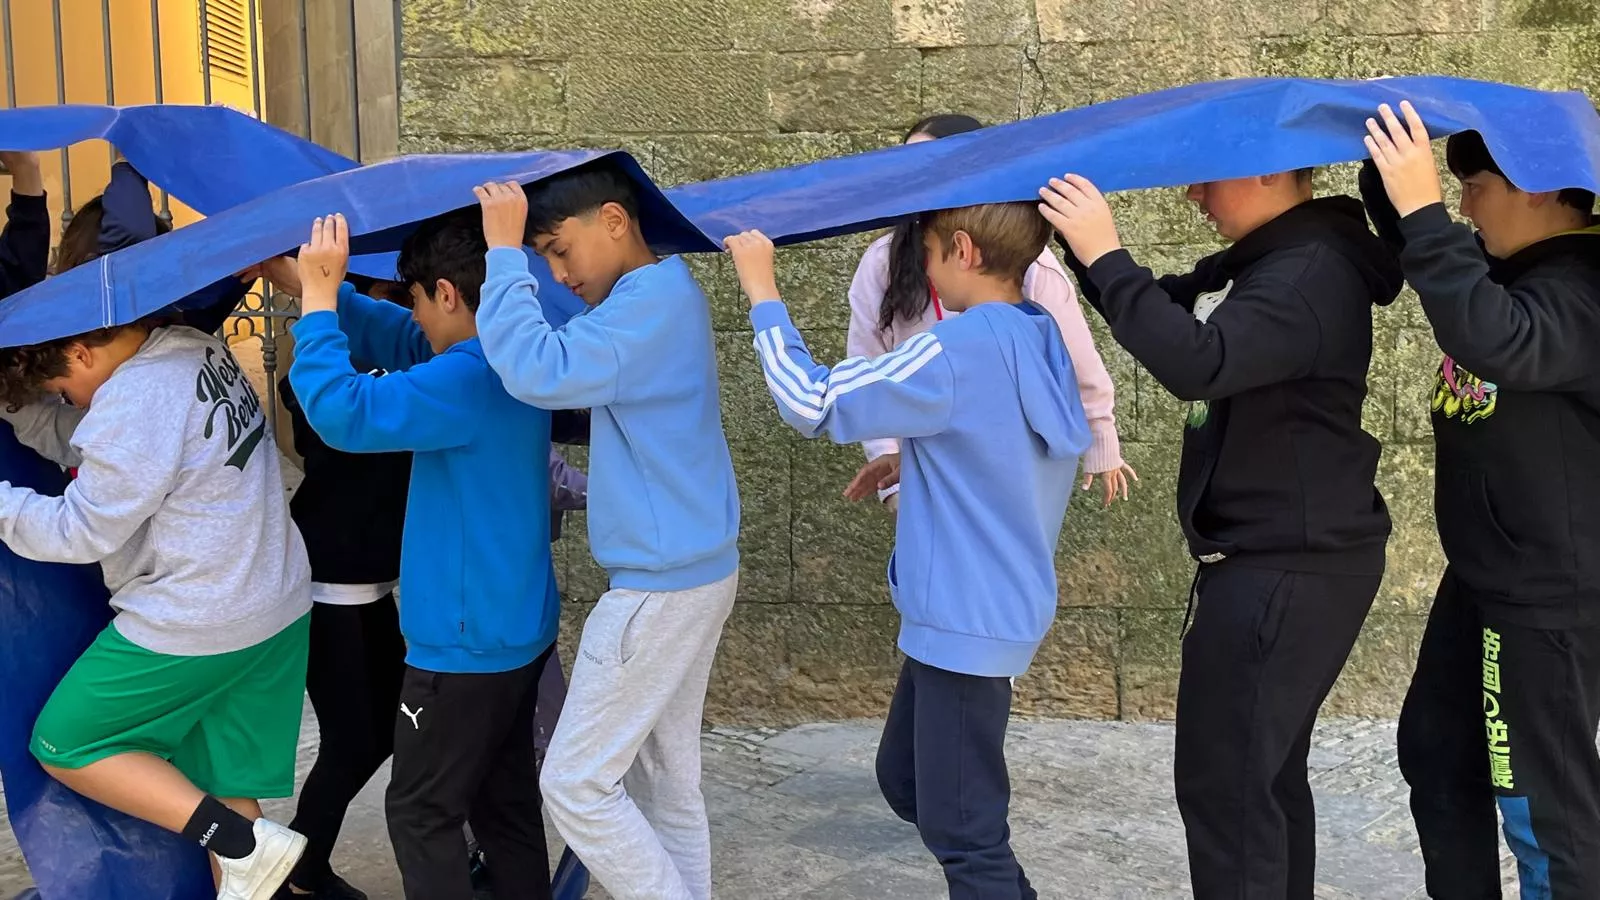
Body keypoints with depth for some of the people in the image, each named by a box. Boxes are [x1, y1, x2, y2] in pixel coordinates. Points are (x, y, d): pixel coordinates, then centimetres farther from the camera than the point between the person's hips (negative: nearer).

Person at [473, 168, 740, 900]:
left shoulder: (651, 303, -20)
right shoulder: (663, 293, 13)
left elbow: (539, 373, -32)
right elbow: (580, 390, 20)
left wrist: (504, 251, -23)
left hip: (661, 585, -10)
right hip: (691, 570, 10)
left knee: (576, 783, -1)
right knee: (665, 783, 15)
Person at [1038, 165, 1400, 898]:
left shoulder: (1311, 274, -21)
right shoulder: (1257, 263, 11)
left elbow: (1197, 362, -34)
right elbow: (1163, 309, 16)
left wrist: (1104, 254, -31)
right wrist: (1081, 241, 1)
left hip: (1289, 572, -10)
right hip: (1271, 562, 10)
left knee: (1222, 783, -5)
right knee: (1263, 773, 20)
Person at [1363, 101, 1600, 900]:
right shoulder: (1517, 265, 6)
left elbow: (1498, 342, -42)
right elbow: (1418, 252, 17)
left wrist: (1424, 210, -41)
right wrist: (1390, 165, -2)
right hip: (1484, 573, 10)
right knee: (1435, 750, 20)